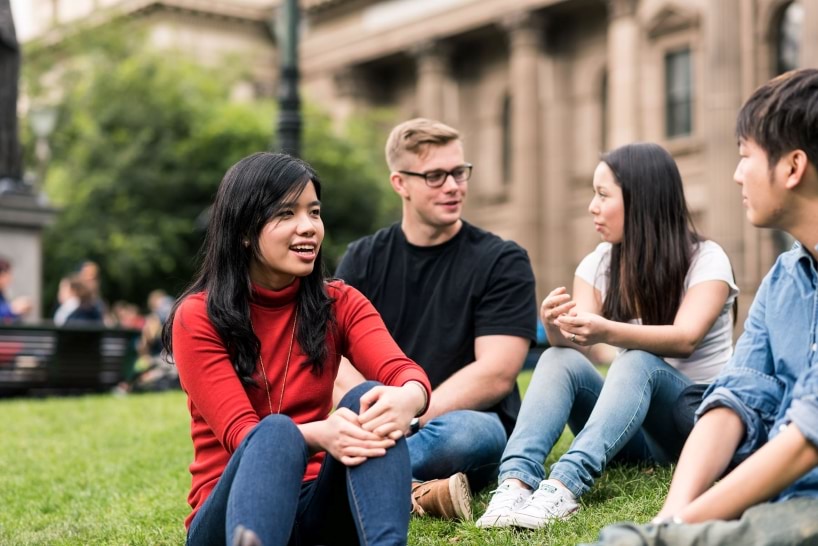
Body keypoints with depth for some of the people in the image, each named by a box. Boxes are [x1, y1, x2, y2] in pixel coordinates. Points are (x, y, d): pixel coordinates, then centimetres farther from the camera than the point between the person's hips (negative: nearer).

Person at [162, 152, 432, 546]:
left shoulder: (339, 305, 6)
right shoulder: (198, 318, -5)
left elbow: (402, 370, -13)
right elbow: (240, 433, -17)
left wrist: (407, 398, -38)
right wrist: (319, 435, -38)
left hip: (317, 506, 3)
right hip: (233, 514, -3)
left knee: (369, 402, -25)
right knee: (276, 432, -35)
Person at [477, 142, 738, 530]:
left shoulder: (706, 260, -8)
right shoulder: (598, 265, 6)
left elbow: (685, 339, -26)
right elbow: (583, 348, -8)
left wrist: (608, 332, -45)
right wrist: (557, 329, -33)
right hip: (633, 431, 4)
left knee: (639, 362, -35)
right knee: (560, 358, -25)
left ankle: (566, 484, -55)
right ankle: (515, 480, -47)